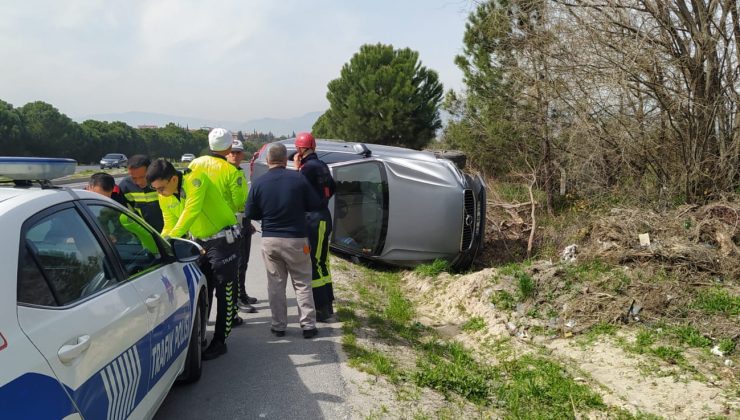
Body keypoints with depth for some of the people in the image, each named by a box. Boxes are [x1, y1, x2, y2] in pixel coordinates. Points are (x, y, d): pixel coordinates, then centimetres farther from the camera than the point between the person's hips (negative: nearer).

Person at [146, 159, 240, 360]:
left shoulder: (195, 179, -23)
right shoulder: (164, 199, -2)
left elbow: (191, 211, -33)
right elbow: (169, 228, 4)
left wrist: (171, 237, -39)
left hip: (223, 240, -7)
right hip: (200, 243, 7)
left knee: (224, 293, -2)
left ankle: (219, 341, 8)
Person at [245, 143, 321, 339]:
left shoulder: (259, 183, -6)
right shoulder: (298, 179, -10)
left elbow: (250, 214, -1)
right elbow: (315, 205, -3)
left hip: (270, 240, 2)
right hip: (296, 240, -1)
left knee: (275, 283, 12)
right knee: (302, 283, 8)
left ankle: (279, 326, 16)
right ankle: (308, 325, 8)